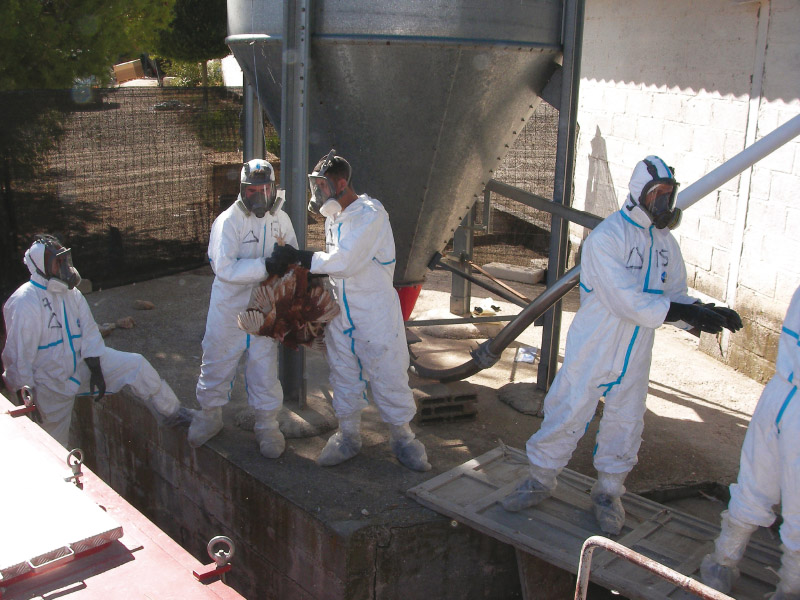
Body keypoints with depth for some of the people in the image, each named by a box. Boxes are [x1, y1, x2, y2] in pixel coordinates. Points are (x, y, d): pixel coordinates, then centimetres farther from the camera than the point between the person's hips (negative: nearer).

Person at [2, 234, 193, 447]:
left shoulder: (71, 293, 0)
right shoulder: (24, 303, -21)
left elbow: (89, 332, 0)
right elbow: (18, 354, -20)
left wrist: (96, 370, -6)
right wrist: (23, 393, -17)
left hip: (81, 362, 6)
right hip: (51, 381, -6)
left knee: (136, 364, -5)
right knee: (55, 446, 3)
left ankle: (171, 413, 5)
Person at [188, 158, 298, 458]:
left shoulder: (280, 219, 0)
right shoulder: (228, 221, -15)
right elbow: (225, 267, -25)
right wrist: (266, 266, -31)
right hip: (230, 309, -3)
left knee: (264, 366, 10)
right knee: (218, 363, 12)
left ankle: (267, 425, 26)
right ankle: (209, 416, 35)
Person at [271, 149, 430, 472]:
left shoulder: (370, 215, -19)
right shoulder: (332, 215, 9)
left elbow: (343, 262, -26)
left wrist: (298, 257, -21)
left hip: (375, 314, -7)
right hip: (340, 310, 7)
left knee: (388, 376, 2)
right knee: (344, 375, 14)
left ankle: (403, 438, 20)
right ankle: (348, 436, 30)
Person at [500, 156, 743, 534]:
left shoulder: (665, 243, 6)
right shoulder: (606, 238, -17)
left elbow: (675, 297, 8)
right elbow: (627, 302, -25)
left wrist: (708, 313, -12)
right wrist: (686, 312, -28)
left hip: (635, 358, 6)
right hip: (592, 352, -6)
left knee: (625, 425, 14)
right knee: (567, 416, 2)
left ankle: (608, 492, 32)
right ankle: (540, 481, 23)